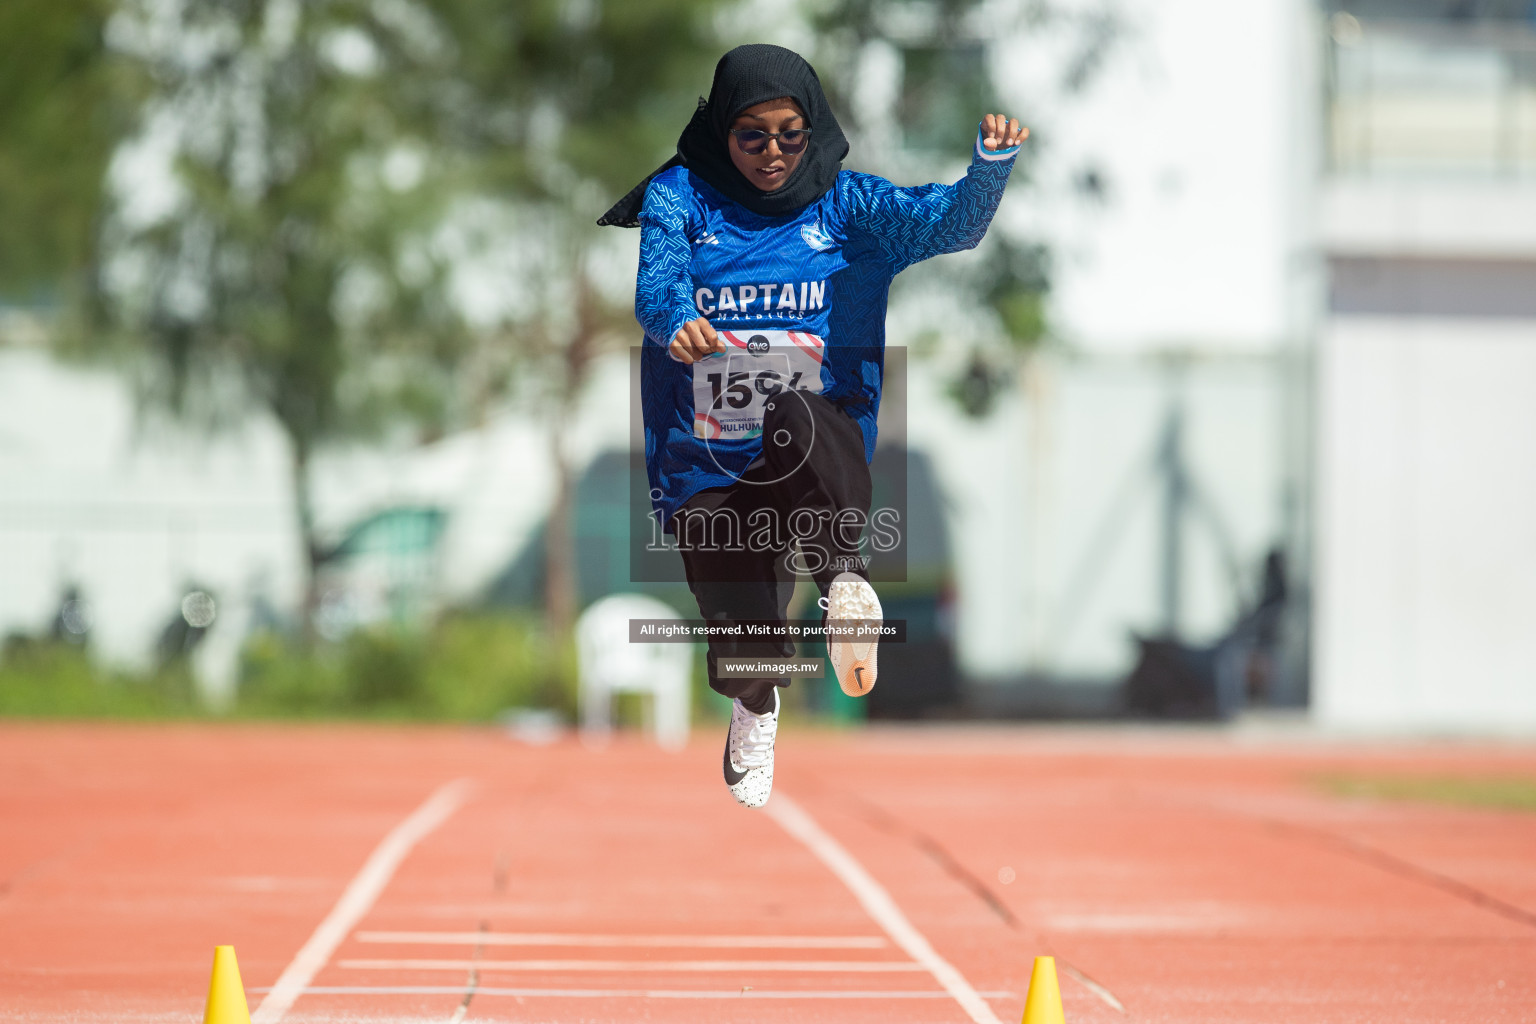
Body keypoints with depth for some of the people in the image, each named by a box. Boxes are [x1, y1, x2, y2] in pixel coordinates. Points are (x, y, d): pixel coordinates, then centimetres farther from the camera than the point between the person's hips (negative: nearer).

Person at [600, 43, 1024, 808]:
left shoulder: (845, 205, 6)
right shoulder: (680, 197, 5)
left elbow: (946, 222, -8)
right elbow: (658, 278, -13)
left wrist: (991, 164, -30)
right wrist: (677, 320, -38)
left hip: (821, 456, -1)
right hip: (706, 472, 1)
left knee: (797, 417, -37)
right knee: (744, 644, -5)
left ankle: (844, 577, -35)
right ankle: (754, 712, 30)